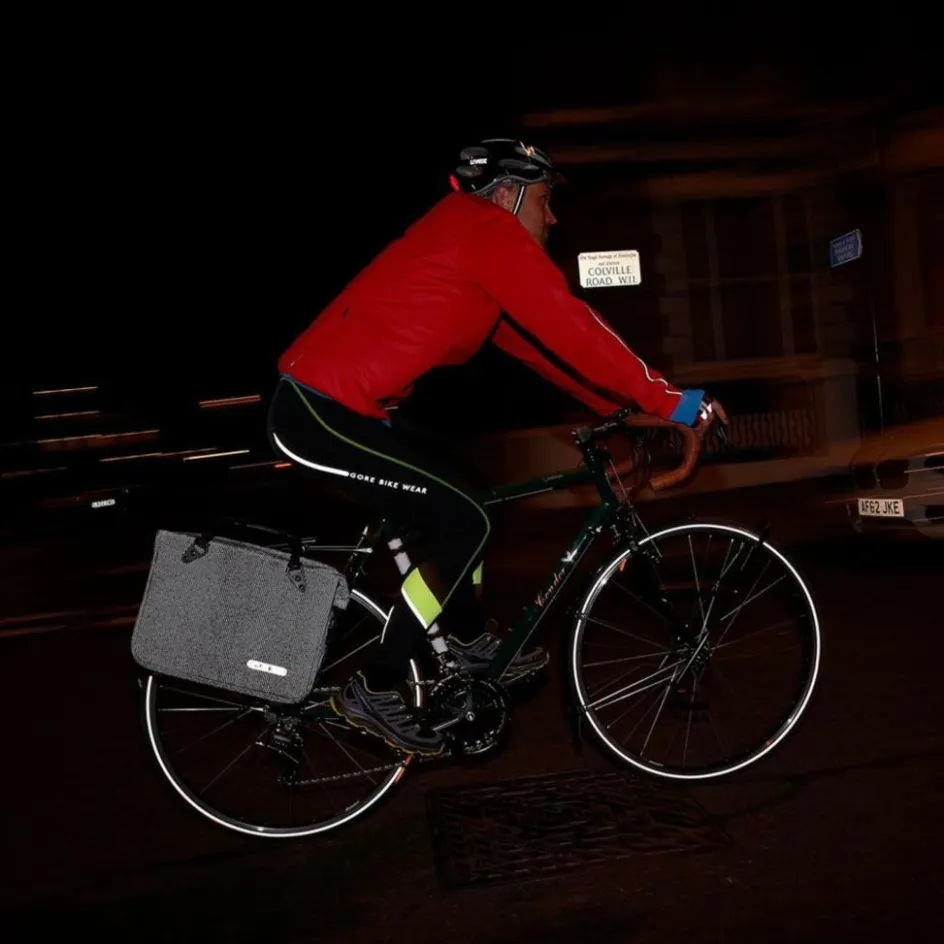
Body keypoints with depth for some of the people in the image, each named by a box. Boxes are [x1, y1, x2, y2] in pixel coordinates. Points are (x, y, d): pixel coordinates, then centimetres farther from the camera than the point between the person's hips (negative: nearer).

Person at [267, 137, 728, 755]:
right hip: (324, 413, -10)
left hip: (322, 402, 10)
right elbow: (572, 330, -15)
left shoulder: (466, 239, 22)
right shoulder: (489, 231, -9)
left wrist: (621, 406, 20)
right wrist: (671, 402, -10)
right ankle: (376, 689, 1)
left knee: (454, 512, 18)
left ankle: (470, 642, 34)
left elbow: (535, 343, 22)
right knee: (465, 524, -9)